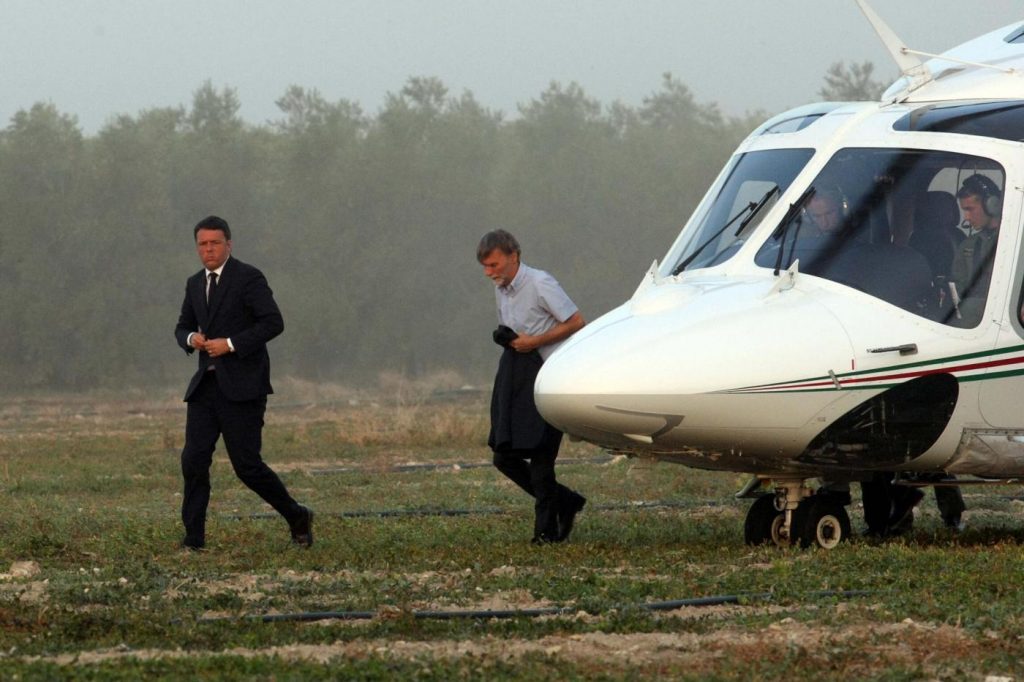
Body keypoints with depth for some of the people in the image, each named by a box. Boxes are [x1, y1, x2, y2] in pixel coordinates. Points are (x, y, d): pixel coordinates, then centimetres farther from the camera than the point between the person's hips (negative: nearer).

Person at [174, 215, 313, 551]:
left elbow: (273, 322, -14)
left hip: (242, 385, -7)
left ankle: (296, 517, 12)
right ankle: (194, 537, 1)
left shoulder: (248, 278, -7)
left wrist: (231, 344, -20)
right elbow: (182, 326, 24)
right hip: (206, 384, 7)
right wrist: (191, 338, 0)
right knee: (194, 459, -4)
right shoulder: (195, 284, 15)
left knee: (246, 464, -7)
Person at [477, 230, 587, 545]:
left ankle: (547, 530, 4)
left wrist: (533, 341, -17)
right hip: (513, 374, 8)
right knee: (504, 456, 4)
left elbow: (577, 323, -13)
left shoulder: (540, 284, -12)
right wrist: (506, 339, 5)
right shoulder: (500, 288, 12)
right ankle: (565, 502, 18)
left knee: (540, 456, -7)